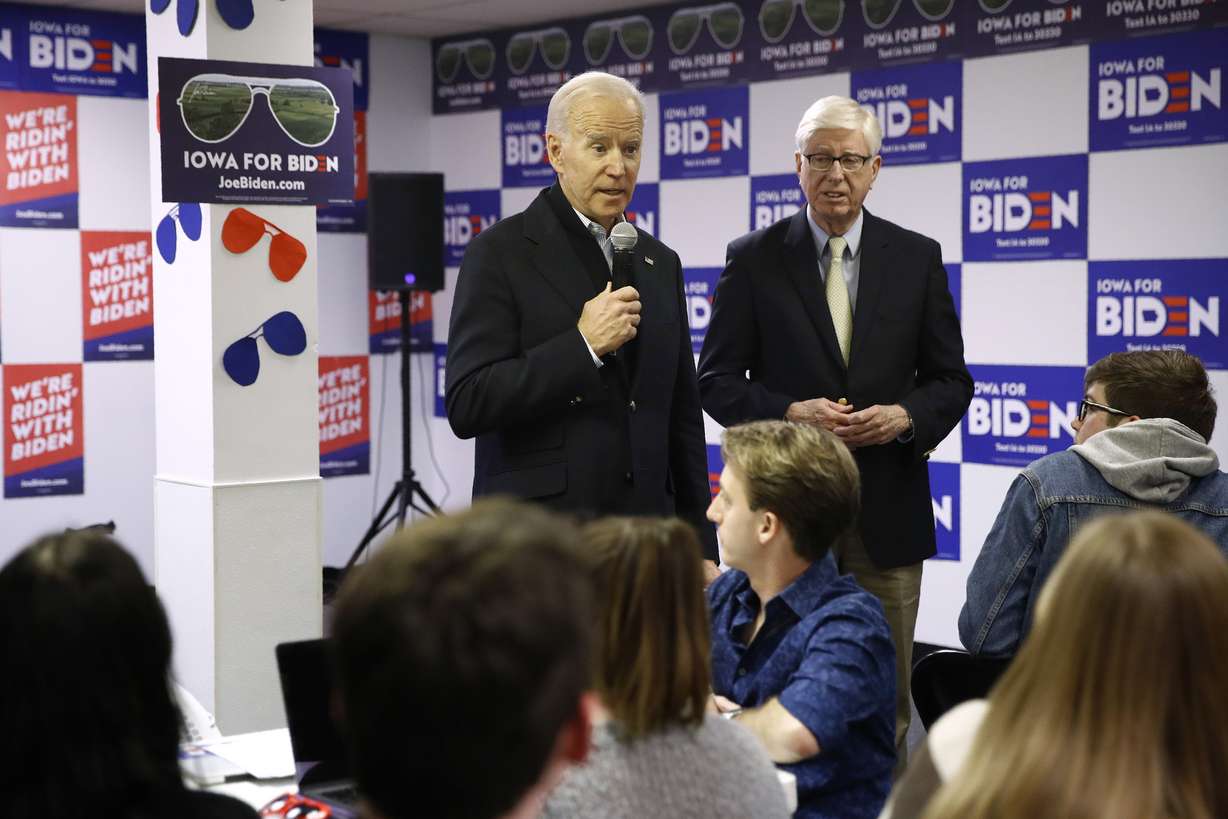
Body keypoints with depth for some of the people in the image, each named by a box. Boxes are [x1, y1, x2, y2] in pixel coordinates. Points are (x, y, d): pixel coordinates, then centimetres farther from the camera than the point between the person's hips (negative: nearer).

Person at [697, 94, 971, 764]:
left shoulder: (918, 258, 5)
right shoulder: (754, 259, 1)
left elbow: (951, 381, 8)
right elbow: (718, 381, 1)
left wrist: (906, 417, -13)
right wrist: (791, 414, -16)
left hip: (888, 508, 1)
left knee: (886, 696, 9)